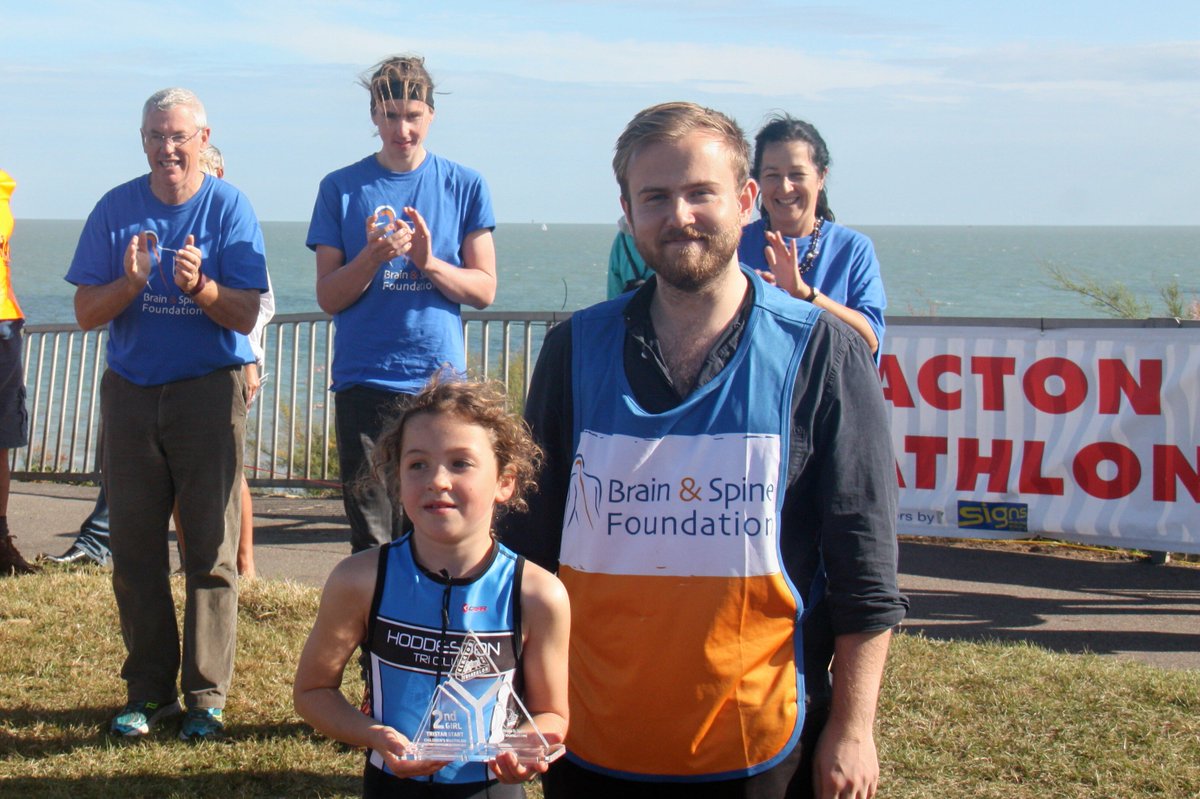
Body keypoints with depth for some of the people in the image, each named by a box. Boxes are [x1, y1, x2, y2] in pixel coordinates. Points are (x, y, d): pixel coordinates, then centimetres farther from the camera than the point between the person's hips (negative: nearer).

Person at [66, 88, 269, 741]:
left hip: (208, 391, -2)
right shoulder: (115, 209, 3)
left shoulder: (229, 207, -3)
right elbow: (86, 313, 1)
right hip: (129, 392, 3)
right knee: (134, 548, 5)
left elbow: (245, 315, -8)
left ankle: (206, 696, 6)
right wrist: (131, 282, -18)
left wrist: (199, 287, -26)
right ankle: (148, 689, 17)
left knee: (210, 551, -3)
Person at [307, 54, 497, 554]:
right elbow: (328, 298, 4)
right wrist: (372, 256, -14)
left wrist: (429, 262, -13)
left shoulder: (466, 186, 7)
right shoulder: (341, 188, 7)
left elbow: (484, 289, 5)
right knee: (371, 538, 0)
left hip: (442, 381, 0)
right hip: (364, 383, 0)